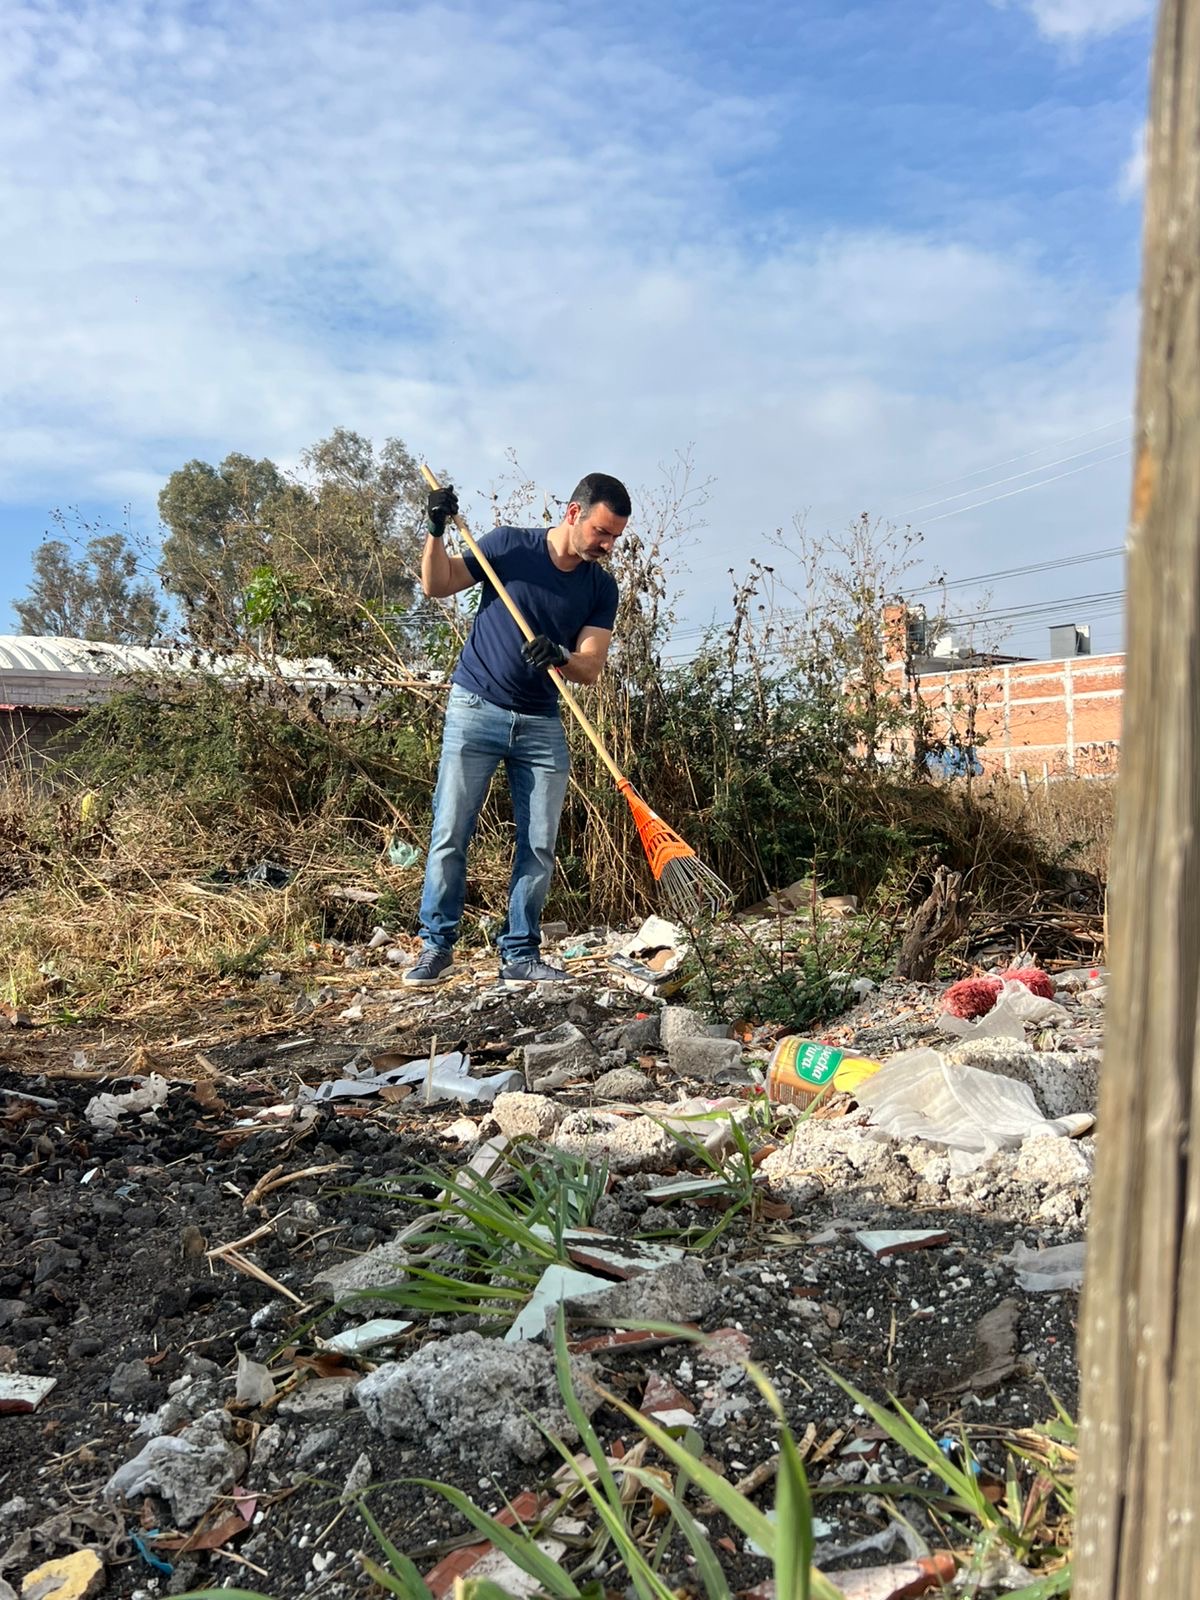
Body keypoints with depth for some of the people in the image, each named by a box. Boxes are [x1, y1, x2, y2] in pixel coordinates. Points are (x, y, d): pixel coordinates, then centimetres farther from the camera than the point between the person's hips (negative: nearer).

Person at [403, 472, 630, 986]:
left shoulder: (601, 588, 2)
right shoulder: (510, 545, -4)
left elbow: (590, 667, -5)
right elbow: (437, 586, 2)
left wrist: (559, 658, -27)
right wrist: (437, 533, -15)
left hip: (542, 726, 3)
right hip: (475, 712, -3)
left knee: (539, 845, 1)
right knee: (450, 833, -4)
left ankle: (519, 953, 11)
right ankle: (436, 946, 8)